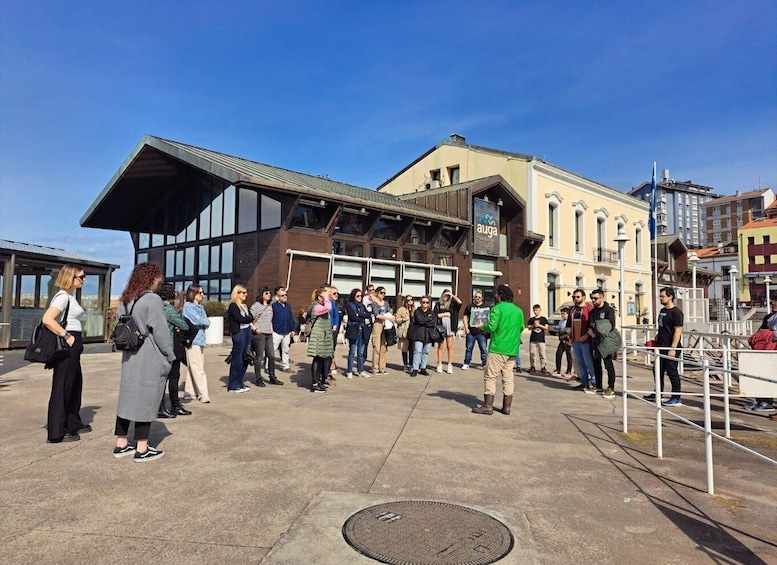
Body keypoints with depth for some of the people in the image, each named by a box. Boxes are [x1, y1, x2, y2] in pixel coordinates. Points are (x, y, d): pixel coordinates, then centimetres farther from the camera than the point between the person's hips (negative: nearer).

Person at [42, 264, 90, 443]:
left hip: (73, 344, 10)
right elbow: (47, 319, -26)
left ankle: (73, 424, 30)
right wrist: (66, 336, -21)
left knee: (75, 385, 18)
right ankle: (57, 432, 5)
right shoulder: (63, 296, -15)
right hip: (66, 344, -10)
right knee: (62, 387, -3)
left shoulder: (70, 296, 15)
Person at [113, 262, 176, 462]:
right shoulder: (152, 299, -14)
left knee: (128, 397, 13)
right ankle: (142, 450, 7)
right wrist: (170, 356, -5)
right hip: (150, 359, -7)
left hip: (130, 356, 8)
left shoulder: (126, 300, 11)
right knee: (146, 400, -1)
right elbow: (160, 331, -14)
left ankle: (121, 444, 21)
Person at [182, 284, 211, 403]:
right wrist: (205, 322, 3)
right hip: (193, 340, -8)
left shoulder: (200, 307, 18)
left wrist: (202, 322, -9)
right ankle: (203, 395, -8)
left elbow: (207, 322, 10)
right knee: (198, 369, -7)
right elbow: (198, 320, -14)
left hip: (200, 340, 8)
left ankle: (190, 391, 20)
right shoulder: (188, 306, -5)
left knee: (192, 367, 13)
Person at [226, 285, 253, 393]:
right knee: (237, 359, -3)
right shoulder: (233, 306, -6)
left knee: (245, 359, 8)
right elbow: (240, 319, -15)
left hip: (247, 332, 8)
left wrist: (247, 318, -5)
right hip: (238, 333, -8)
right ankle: (233, 385, 5)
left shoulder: (245, 306, 18)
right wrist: (249, 318, 0)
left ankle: (239, 383, 18)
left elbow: (251, 318, 14)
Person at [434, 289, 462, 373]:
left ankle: (450, 365, 3)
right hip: (441, 327, 0)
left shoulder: (452, 303, 8)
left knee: (450, 347, 1)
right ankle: (439, 365, 9)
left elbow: (460, 302, -9)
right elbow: (435, 315, -3)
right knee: (440, 346, 4)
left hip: (450, 327, 0)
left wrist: (452, 295, -8)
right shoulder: (438, 304, 6)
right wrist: (445, 314, -4)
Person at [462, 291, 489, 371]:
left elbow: (489, 319, 7)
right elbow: (465, 317, 9)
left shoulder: (485, 307, 6)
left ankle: (485, 364, 6)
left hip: (482, 332, -1)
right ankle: (466, 364, 17)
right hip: (471, 332, 1)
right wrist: (466, 328, 0)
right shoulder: (469, 306, 9)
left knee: (484, 349, -2)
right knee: (469, 348, 8)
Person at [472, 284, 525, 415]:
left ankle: (488, 406, -1)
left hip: (498, 348, -6)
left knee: (490, 376, 0)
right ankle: (507, 407, 12)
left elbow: (492, 327, -16)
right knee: (508, 377, 10)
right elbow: (521, 327, 15)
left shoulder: (497, 308, -10)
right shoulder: (518, 310, 10)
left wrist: (482, 326, 4)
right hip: (513, 349, 6)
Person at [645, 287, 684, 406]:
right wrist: (656, 339, 17)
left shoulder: (676, 312, -13)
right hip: (661, 347, 9)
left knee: (672, 372, -2)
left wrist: (673, 348, -22)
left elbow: (678, 331, -18)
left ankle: (676, 399, 7)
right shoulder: (662, 310, 13)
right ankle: (657, 395, 26)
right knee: (658, 371, 15)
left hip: (671, 348, -9)